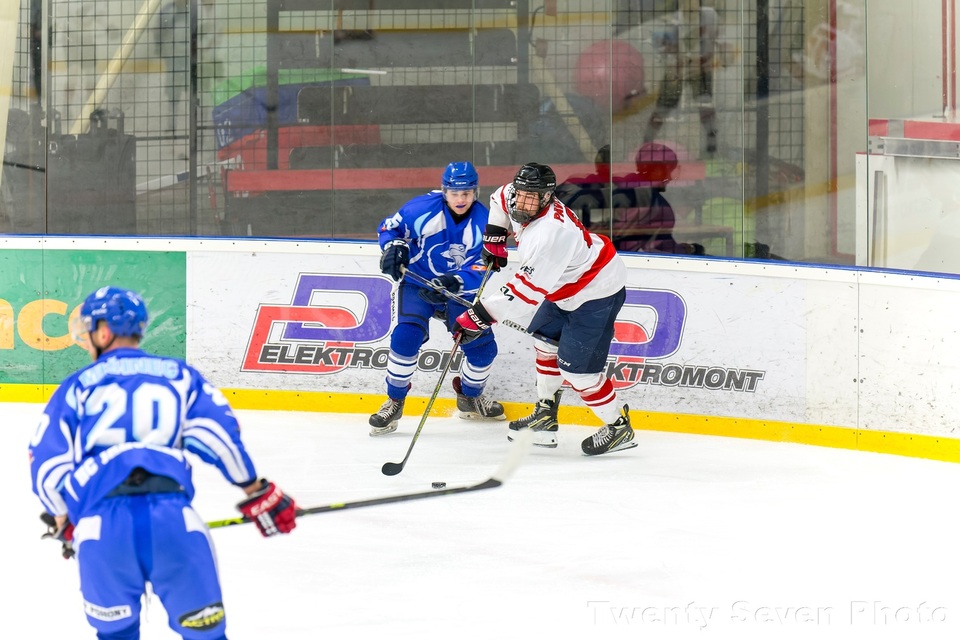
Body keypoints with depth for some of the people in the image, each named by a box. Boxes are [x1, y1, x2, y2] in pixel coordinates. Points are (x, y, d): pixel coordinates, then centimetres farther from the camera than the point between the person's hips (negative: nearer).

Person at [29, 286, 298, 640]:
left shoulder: (78, 386, 19)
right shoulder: (178, 374, 20)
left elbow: (47, 463, 16)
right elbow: (219, 434, 7)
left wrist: (63, 523, 32)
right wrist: (258, 494, 16)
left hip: (101, 521, 0)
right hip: (173, 517, 0)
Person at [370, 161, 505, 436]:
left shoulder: (483, 223, -15)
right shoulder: (422, 208, -18)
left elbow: (482, 271, -21)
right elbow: (390, 227, -2)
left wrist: (456, 282, -39)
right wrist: (395, 246, -24)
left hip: (460, 290, 2)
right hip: (418, 284, -2)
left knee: (483, 347, -2)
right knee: (406, 336, -24)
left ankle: (469, 397, 30)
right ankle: (394, 402, -8)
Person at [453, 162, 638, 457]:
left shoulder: (549, 234, -37)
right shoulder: (516, 202, -9)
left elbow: (527, 290, -39)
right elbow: (502, 197, 18)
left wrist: (479, 316, -38)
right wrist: (494, 237, 10)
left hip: (597, 292, -10)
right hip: (567, 287, 10)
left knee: (575, 366, -10)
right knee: (545, 340, 20)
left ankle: (619, 427, 4)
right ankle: (545, 415, 33)